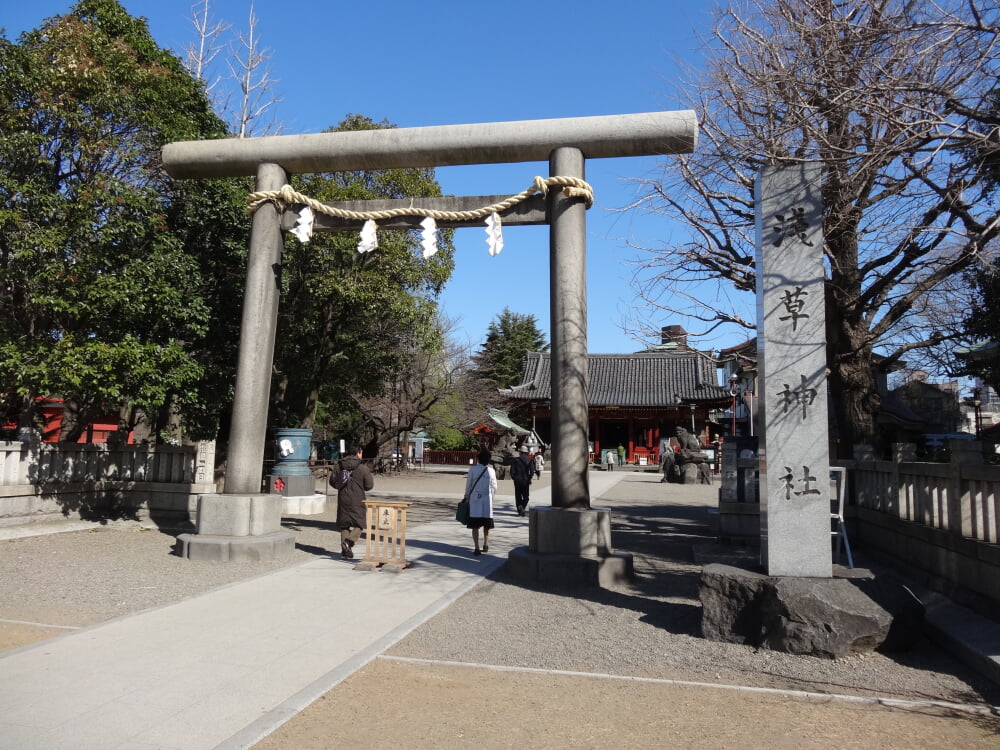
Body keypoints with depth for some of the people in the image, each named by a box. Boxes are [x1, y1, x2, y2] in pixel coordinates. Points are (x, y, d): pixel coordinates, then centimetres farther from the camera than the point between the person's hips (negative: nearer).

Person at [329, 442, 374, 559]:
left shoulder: (339, 466, 2)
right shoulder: (363, 468, -10)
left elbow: (332, 482, 6)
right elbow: (369, 485, -6)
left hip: (343, 499, 4)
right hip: (357, 500, -4)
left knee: (344, 524, 13)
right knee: (360, 523, 7)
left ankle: (344, 549, 13)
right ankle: (349, 541, -16)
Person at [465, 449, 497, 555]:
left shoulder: (473, 469, -5)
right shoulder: (491, 471, -1)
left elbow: (468, 485, 0)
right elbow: (494, 487, 3)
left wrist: (467, 496, 15)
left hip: (475, 500, -1)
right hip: (487, 500, 1)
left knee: (475, 526, 0)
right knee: (487, 524, 18)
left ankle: (477, 548, -6)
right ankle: (485, 545, 26)